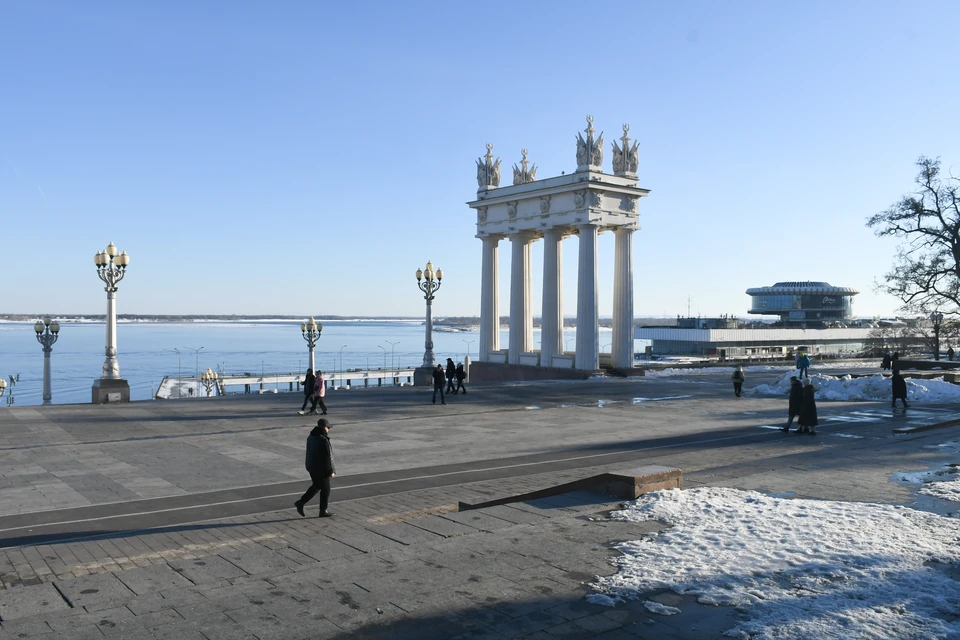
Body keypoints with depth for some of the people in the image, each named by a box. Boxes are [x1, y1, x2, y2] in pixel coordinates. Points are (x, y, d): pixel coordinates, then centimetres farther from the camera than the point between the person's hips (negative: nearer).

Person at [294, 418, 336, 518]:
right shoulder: (324, 440, -24)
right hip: (321, 469, -8)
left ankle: (300, 502, 15)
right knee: (325, 489, 8)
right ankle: (323, 511, 17)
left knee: (316, 486, 23)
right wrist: (331, 471, -13)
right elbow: (327, 457, -21)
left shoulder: (310, 437, 3)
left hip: (311, 467, 8)